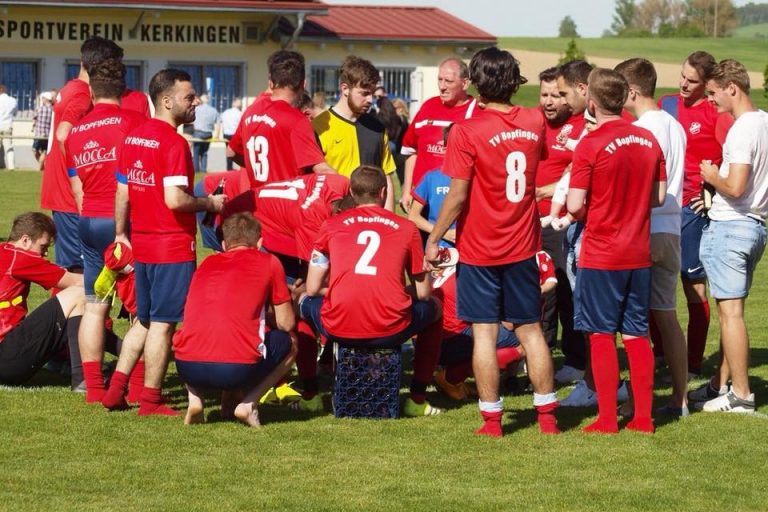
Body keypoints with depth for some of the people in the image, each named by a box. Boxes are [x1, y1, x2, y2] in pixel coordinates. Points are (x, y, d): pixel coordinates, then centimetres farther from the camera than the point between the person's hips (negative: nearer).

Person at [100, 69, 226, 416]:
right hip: (172, 245, -8)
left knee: (144, 320, 18)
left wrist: (121, 232, 24)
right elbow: (175, 199, -24)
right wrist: (210, 203, -9)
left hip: (142, 243, 8)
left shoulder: (133, 138, 9)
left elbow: (122, 192, 14)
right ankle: (150, 401, 5)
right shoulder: (174, 143, -17)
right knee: (163, 323, 0)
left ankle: (115, 390, 16)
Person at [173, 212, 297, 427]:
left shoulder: (207, 263, 22)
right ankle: (248, 402, 4)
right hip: (238, 369, -3)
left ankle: (194, 399, 13)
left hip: (188, 368, 3)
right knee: (290, 345, 25)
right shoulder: (268, 263, 11)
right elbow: (286, 324, 15)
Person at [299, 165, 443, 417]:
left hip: (339, 329, 1)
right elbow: (423, 293, 13)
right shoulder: (406, 228, 10)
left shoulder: (332, 225, 10)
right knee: (433, 307, 31)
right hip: (391, 331, -1)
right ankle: (417, 399, 27)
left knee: (306, 301, 34)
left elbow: (313, 289, 12)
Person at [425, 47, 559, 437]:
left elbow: (458, 194, -15)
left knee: (484, 332, 1)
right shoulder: (534, 122, 0)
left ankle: (491, 418, 2)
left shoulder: (467, 131, -15)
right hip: (522, 246, 4)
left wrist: (434, 239, -6)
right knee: (530, 330, 12)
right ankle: (547, 414, 14)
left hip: (479, 249, -4)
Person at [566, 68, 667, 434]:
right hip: (640, 253, 5)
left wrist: (579, 210, 6)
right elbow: (659, 196, 9)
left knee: (602, 335, 3)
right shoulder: (648, 140, 2)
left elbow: (575, 206, -15)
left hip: (600, 255, -5)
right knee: (637, 335, 11)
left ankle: (607, 419, 4)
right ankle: (643, 417, 12)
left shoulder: (591, 145, -14)